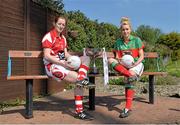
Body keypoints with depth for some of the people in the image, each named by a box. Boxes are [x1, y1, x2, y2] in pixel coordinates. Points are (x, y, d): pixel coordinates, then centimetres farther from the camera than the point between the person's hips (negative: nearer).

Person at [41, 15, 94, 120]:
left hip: (63, 63, 8)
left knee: (86, 58, -6)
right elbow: (47, 56, -17)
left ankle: (82, 79, -25)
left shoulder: (63, 38, 16)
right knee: (78, 78, -24)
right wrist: (63, 63, -25)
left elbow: (66, 54, 12)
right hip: (52, 65, -8)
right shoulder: (49, 36, -8)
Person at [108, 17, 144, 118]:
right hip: (123, 65, 3)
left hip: (137, 64, -3)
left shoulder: (137, 40, 1)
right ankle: (131, 75, -40)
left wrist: (134, 64, -18)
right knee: (110, 60, -25)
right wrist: (119, 60, -20)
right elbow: (117, 57, 5)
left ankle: (128, 107, -33)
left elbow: (141, 56, -1)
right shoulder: (118, 42, 8)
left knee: (129, 77, -36)